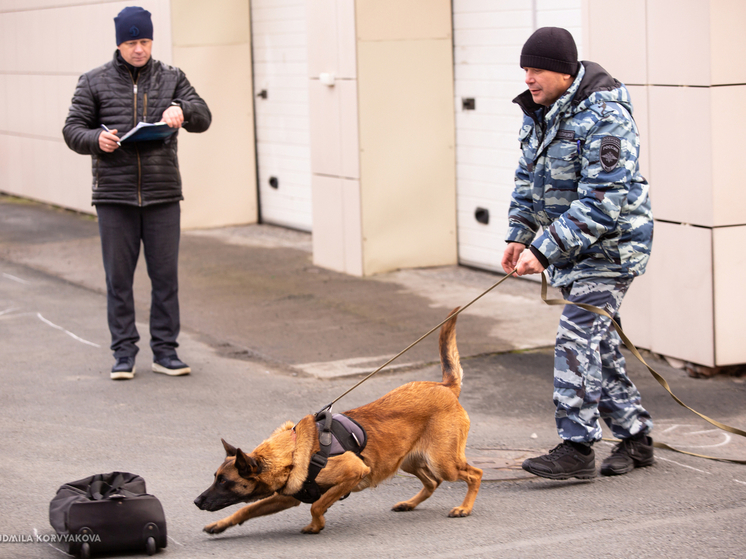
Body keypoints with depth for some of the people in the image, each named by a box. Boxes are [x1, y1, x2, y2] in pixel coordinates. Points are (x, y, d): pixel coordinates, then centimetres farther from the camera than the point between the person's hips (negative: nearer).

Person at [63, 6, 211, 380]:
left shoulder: (171, 79, 9)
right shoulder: (94, 82, 5)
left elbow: (203, 118, 0)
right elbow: (72, 129, 4)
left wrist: (181, 108, -22)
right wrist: (96, 138, -17)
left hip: (163, 195, 1)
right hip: (114, 196, -1)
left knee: (166, 276, 4)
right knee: (119, 277, 3)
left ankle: (165, 350, 13)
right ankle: (124, 351, 12)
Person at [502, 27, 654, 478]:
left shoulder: (605, 119, -23)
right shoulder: (540, 112, 6)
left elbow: (601, 203, -28)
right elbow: (528, 178, 17)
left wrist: (544, 250, -30)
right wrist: (520, 234, 1)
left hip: (610, 247, -9)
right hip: (567, 247, 9)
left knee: (578, 341, -15)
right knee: (600, 343, 13)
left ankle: (577, 449, -13)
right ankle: (635, 436, 24)